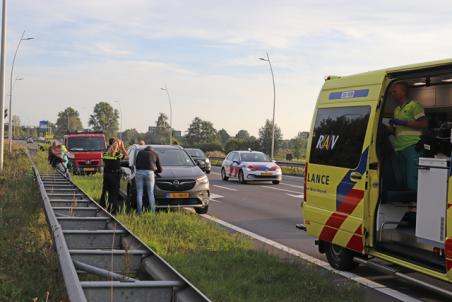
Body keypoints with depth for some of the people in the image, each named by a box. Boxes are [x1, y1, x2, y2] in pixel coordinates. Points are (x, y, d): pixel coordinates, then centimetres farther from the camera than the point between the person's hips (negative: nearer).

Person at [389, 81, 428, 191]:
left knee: (412, 181, -14)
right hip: (400, 149, 9)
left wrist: (402, 122, -14)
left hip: (412, 148, -9)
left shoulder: (413, 105, -3)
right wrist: (392, 125, 8)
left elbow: (424, 124, -12)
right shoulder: (397, 110, 23)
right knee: (405, 180, 10)